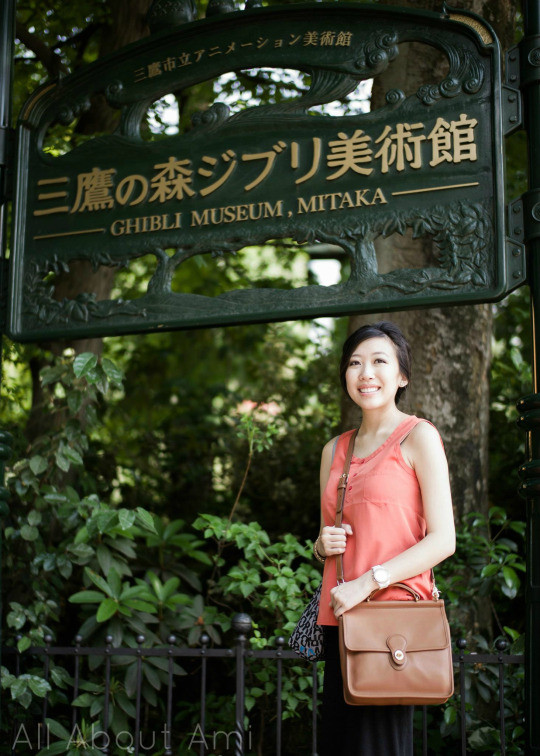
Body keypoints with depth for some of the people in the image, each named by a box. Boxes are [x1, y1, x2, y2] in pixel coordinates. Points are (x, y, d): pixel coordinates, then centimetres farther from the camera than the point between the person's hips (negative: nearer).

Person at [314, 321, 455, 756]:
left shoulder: (418, 437, -2)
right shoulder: (335, 450, 17)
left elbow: (443, 540, -9)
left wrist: (368, 582, -16)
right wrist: (322, 546, 2)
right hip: (340, 617, 6)